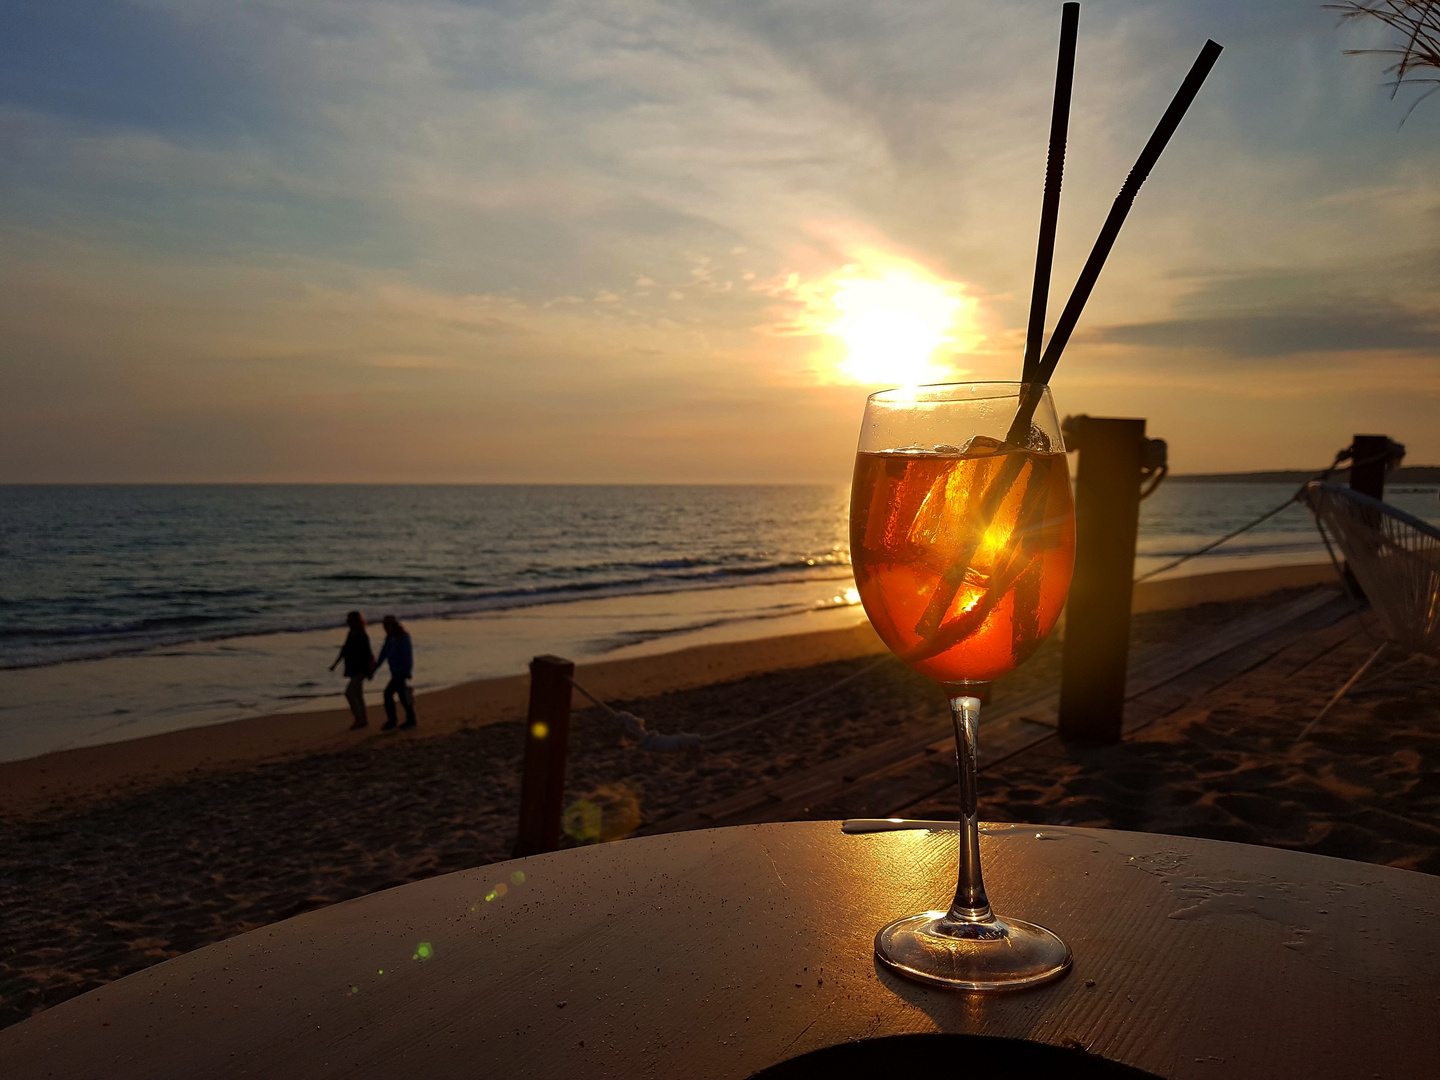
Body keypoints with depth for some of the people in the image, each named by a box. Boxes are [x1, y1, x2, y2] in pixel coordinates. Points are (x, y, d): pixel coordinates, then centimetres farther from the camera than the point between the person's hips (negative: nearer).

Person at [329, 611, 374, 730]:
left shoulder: (363, 637, -19)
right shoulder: (351, 634, 6)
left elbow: (368, 654, -17)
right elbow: (345, 650, 14)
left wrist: (369, 671, -15)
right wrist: (335, 664, 13)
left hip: (361, 669, -9)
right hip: (353, 669, 9)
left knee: (349, 693, -12)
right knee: (357, 694, 13)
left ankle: (359, 718, -2)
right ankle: (363, 719, 22)